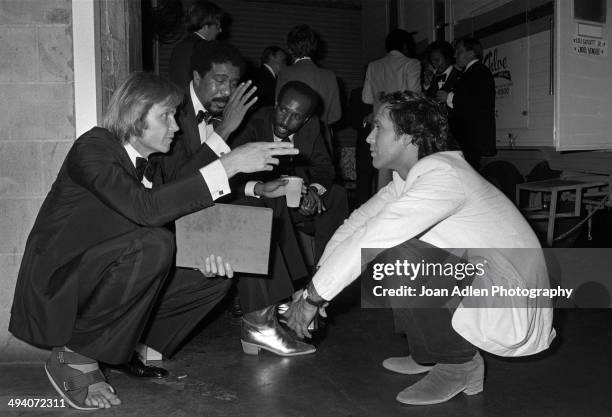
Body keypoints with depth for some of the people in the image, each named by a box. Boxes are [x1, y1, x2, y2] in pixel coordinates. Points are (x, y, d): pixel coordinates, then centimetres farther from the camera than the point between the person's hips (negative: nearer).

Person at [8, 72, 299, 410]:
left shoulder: (145, 165, 8)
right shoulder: (93, 147, -17)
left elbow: (166, 220, 8)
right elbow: (145, 210, -33)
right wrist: (228, 165, -34)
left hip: (98, 280, 8)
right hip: (54, 288, -8)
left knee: (213, 278, -3)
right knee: (152, 246, -33)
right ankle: (74, 357, -15)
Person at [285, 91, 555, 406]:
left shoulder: (442, 173, -23)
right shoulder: (408, 177, 6)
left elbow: (374, 236, -29)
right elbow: (359, 222, 5)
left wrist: (314, 296, -22)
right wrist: (313, 284, -4)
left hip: (511, 311, -9)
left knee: (400, 258, -28)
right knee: (370, 269, 4)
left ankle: (459, 364, -7)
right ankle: (429, 355, 13)